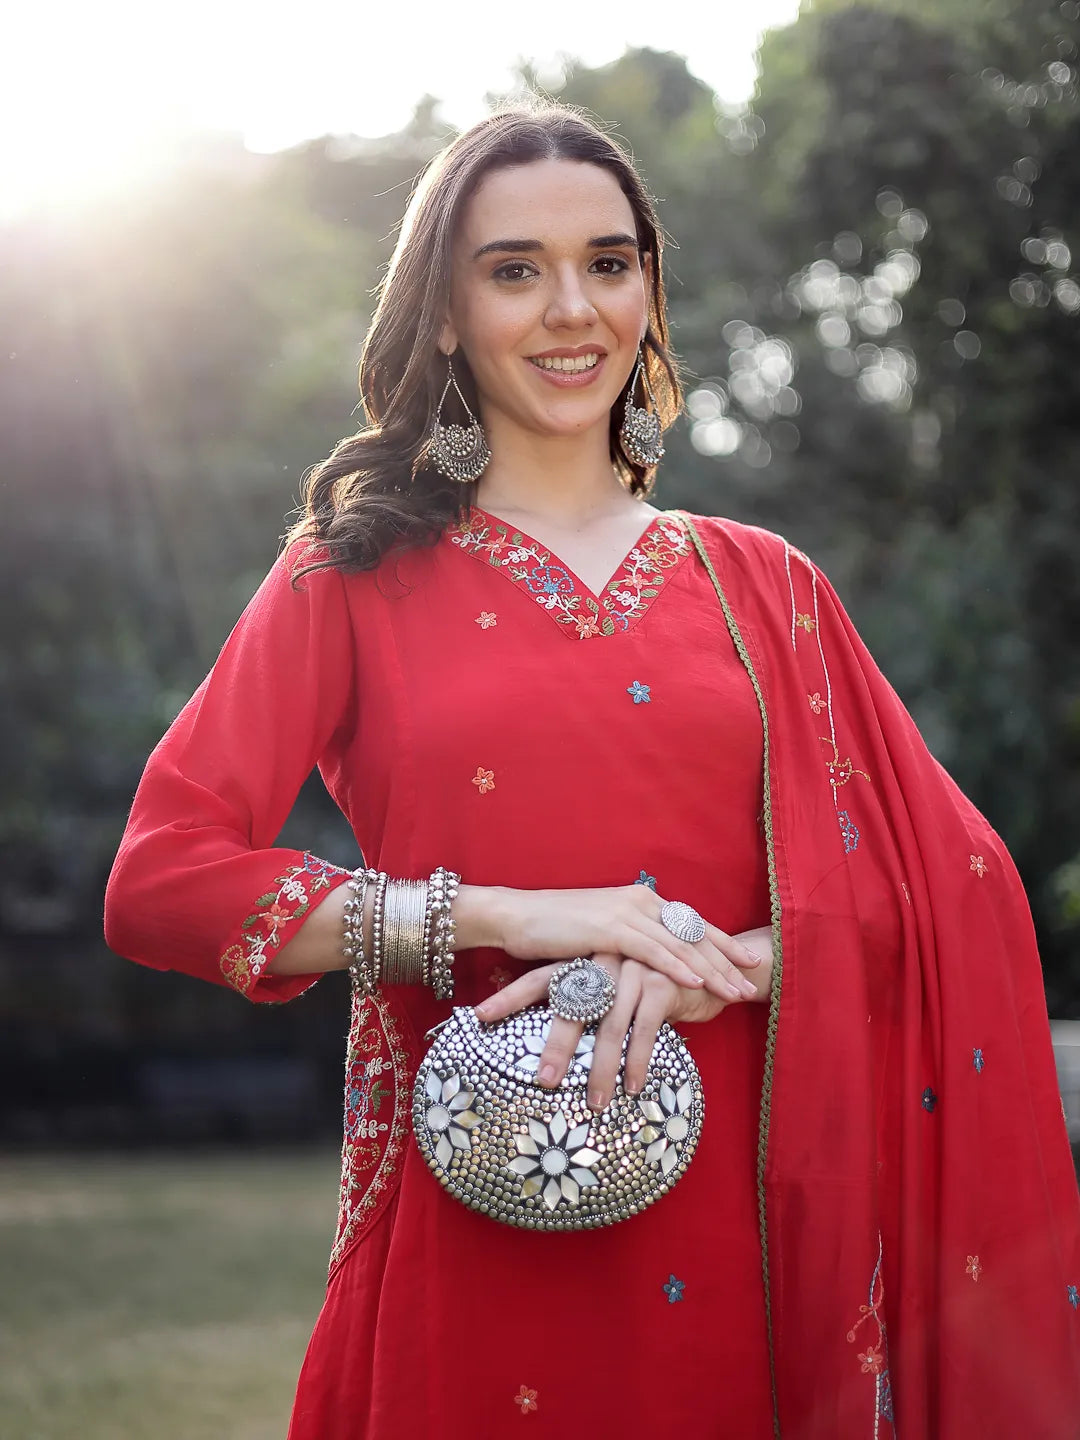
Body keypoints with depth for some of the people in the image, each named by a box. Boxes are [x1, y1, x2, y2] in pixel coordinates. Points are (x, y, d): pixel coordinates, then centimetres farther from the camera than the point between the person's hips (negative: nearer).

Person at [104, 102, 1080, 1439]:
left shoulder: (759, 583, 10)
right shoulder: (358, 577, 3)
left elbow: (951, 879, 5)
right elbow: (158, 880, -6)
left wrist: (707, 965, -14)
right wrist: (513, 916, -15)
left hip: (738, 1216, 3)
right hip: (471, 1222, -2)